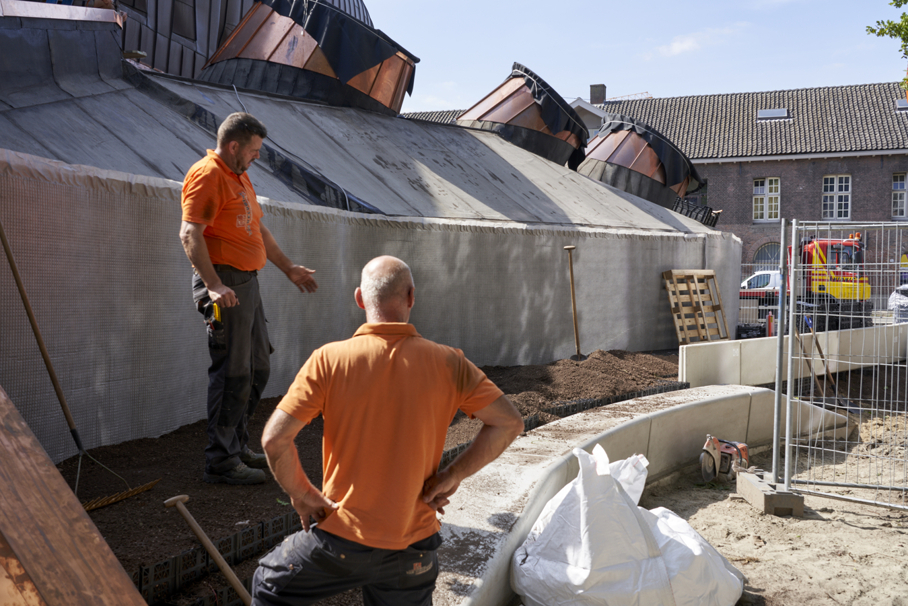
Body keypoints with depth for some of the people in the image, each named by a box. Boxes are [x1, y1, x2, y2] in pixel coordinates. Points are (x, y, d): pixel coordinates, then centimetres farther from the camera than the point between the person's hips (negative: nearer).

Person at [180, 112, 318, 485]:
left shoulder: (241, 177, 21)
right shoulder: (206, 174, -10)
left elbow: (258, 230, 29)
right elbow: (190, 234, -20)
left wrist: (288, 268, 30)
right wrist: (214, 285, -28)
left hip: (247, 282, 10)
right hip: (224, 284, -10)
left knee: (258, 368, 14)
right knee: (233, 373, -8)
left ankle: (238, 446, 26)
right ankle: (221, 462, 1)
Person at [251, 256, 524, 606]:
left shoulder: (329, 360, -13)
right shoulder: (448, 364, -7)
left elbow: (274, 439, -17)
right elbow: (510, 422, -5)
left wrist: (302, 495, -2)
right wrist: (451, 477, -1)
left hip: (342, 539, -2)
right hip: (413, 545, 2)